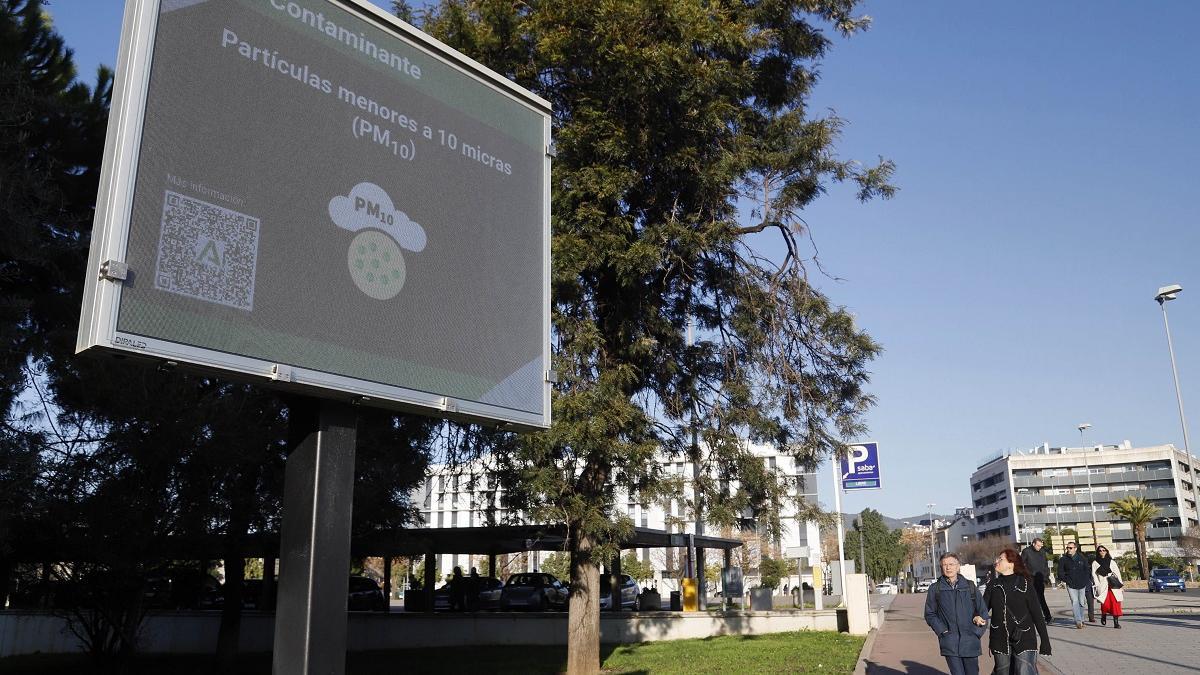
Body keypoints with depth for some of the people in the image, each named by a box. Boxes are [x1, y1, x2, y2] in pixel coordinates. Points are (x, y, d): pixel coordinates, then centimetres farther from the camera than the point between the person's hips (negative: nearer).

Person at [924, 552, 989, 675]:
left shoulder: (969, 585, 8)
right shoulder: (935, 589, 4)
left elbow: (983, 611, 11)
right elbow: (930, 614, 8)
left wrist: (977, 632, -3)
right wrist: (942, 631, -5)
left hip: (970, 642, 2)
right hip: (950, 644, -2)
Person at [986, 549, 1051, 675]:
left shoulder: (1025, 584, -4)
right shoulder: (993, 586, 5)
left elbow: (1037, 613, -3)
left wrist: (1045, 641, -4)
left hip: (1024, 640, -3)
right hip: (1000, 640, 3)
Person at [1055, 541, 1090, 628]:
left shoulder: (1082, 558, 4)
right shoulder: (1063, 560, -1)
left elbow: (1087, 570, 11)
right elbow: (1060, 573, 3)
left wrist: (1086, 581, 2)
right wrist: (1067, 580, -7)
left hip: (1082, 584, 2)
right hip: (1071, 585, -2)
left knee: (1081, 602, 9)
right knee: (1075, 602, -14)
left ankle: (1081, 620, 24)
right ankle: (1078, 621, -18)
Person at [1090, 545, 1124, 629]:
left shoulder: (1111, 562, 14)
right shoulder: (1095, 563, 9)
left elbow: (1117, 573, 11)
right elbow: (1094, 575, 5)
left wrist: (1120, 584, 2)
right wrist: (1097, 585, -6)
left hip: (1114, 586, 1)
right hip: (1103, 586, -1)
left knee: (1115, 604, -8)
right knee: (1105, 603, -12)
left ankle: (1116, 622, -5)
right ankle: (1103, 616, 17)